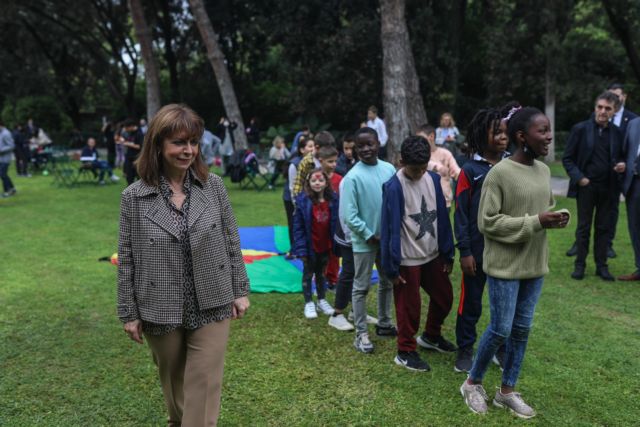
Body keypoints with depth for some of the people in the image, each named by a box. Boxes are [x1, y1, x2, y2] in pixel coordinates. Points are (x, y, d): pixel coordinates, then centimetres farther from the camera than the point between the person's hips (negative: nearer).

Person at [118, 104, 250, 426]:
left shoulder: (213, 186, -5)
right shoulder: (134, 197, -9)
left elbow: (231, 241, 1)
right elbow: (126, 259, -3)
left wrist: (240, 290, 2)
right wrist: (128, 312, 0)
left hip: (211, 306, 0)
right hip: (161, 311, 1)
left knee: (204, 387, 5)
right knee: (173, 382, 22)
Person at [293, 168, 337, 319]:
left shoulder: (333, 200, -8)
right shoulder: (303, 201, -16)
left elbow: (336, 224, -1)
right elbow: (298, 226, -14)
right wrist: (301, 248, -17)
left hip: (325, 246, 3)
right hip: (310, 246, -3)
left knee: (321, 273, 21)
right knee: (308, 274, 13)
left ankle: (322, 300, 36)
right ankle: (308, 303, 26)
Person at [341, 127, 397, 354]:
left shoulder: (389, 169, -2)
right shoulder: (353, 177, -15)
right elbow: (349, 216, -16)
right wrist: (370, 236, -12)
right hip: (364, 241, -5)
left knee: (388, 283, 18)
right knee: (361, 287, 5)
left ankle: (384, 324, 37)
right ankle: (361, 334, 17)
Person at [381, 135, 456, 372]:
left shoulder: (433, 179, -1)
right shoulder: (394, 187, -18)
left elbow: (442, 218, 5)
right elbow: (390, 228, -17)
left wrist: (448, 253, 8)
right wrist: (392, 266, -15)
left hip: (433, 255, 6)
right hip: (408, 259, -6)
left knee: (444, 297, 18)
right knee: (409, 307, 6)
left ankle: (431, 336, 43)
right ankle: (405, 352, 26)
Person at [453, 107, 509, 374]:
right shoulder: (470, 171, -7)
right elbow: (461, 214, -7)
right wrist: (465, 251, -10)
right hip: (478, 250, -3)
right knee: (471, 303, 10)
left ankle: (503, 349, 32)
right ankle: (465, 350, 26)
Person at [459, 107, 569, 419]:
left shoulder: (543, 171, 7)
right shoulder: (500, 173, -17)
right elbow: (487, 222, -17)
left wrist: (557, 217, -4)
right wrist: (535, 223, -20)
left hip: (535, 264, 7)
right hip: (505, 265, -7)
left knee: (522, 328, 13)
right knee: (501, 329, 1)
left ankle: (507, 390, 29)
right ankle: (472, 383, 24)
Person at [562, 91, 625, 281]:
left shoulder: (616, 133, 7)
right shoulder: (580, 129, -2)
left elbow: (618, 157, 18)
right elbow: (567, 158, -2)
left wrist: (620, 165, -5)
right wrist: (578, 177, -12)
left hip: (608, 187, 3)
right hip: (586, 185, -3)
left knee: (604, 227, 8)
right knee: (584, 227, 5)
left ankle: (601, 265, 16)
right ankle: (579, 264, 13)